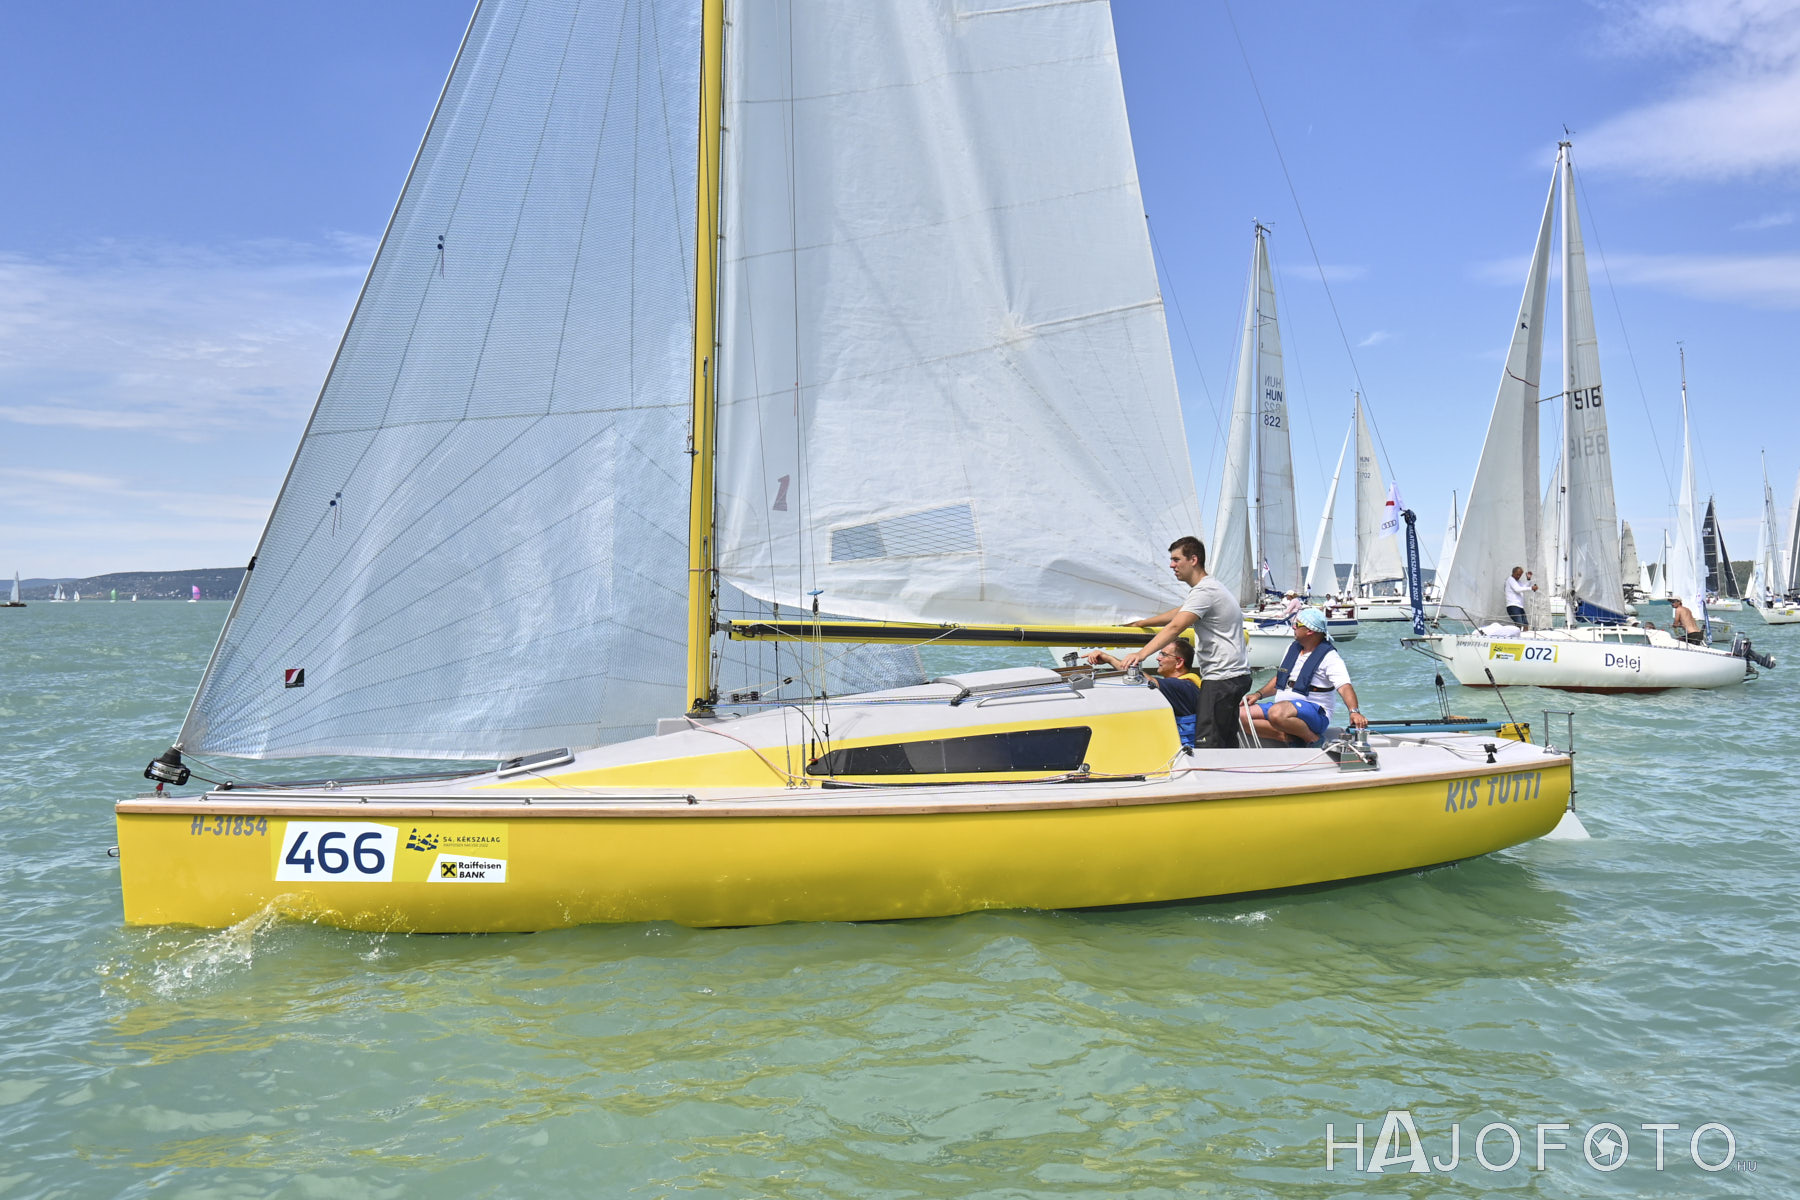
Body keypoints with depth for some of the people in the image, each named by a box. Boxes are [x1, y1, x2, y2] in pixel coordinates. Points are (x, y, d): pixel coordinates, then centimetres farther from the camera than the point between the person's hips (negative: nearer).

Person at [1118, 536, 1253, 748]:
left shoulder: (1205, 591, -15)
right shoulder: (1208, 588, 19)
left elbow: (1175, 627, -27)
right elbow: (1178, 613, 33)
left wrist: (1141, 654, -34)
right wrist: (1141, 623, 38)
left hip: (1223, 677, -11)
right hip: (1234, 675, 11)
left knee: (1207, 742, -15)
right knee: (1226, 742, 15)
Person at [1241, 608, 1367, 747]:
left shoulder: (1329, 656, -7)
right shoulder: (1293, 648, 17)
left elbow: (1344, 687, -21)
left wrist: (1354, 711, -37)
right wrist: (1258, 694, 12)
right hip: (1282, 706, 8)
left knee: (1277, 713, -40)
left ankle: (1313, 739, -16)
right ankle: (1288, 737, -20)